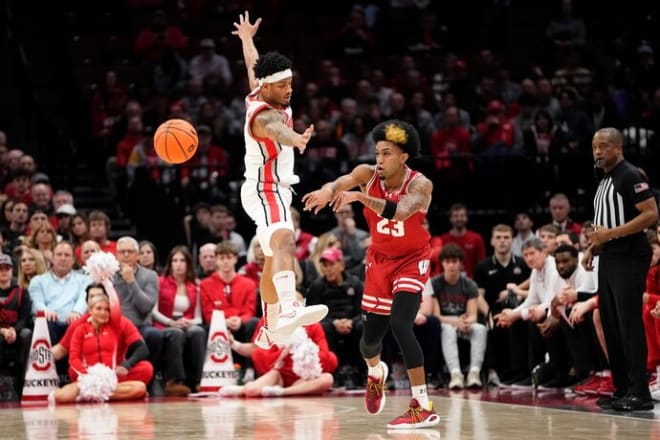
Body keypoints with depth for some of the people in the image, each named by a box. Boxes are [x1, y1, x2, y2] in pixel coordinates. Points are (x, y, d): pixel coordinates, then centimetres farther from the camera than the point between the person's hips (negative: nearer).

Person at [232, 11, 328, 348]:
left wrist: (247, 38, 48)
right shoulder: (265, 114, -23)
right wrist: (295, 139, -72)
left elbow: (252, 67, 29)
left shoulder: (259, 93, 6)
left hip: (273, 191, 11)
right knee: (284, 243, -34)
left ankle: (270, 330, 32)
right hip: (266, 192, -11)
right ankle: (288, 312, -59)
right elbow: (276, 129, -49)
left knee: (273, 260, 20)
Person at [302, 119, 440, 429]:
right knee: (371, 336, 7)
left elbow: (400, 211, -45)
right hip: (379, 260, 4)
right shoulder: (368, 174, -16)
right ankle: (375, 372, 46)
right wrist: (327, 192, -60)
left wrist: (359, 197, -56)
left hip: (411, 261, -4)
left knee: (400, 326, -24)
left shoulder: (420, 185, -25)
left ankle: (423, 407, -19)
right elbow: (343, 182, -36)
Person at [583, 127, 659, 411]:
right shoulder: (604, 181, 18)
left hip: (629, 258, -9)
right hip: (608, 259, 9)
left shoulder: (630, 176, -9)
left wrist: (611, 233, -21)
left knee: (630, 324, -11)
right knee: (610, 325, 8)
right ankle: (622, 389, 13)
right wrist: (592, 247, 12)